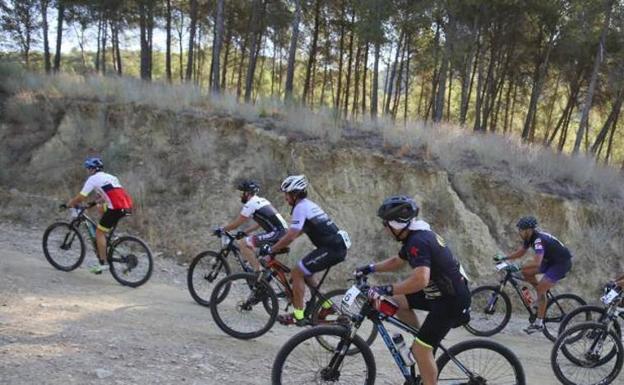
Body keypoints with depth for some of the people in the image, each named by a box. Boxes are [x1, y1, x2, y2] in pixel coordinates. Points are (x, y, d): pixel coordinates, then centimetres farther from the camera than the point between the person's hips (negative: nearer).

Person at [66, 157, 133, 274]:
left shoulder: (93, 179, 5)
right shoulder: (109, 177, 28)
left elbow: (81, 197, 3)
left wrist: (69, 204, 20)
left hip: (117, 208, -8)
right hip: (128, 206, 8)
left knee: (99, 233, 3)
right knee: (101, 208, 32)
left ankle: (103, 263, 1)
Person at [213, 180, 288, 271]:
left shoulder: (251, 204, -6)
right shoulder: (262, 201, 22)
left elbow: (236, 223, -3)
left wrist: (221, 229, 10)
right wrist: (244, 232, 27)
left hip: (276, 233, -10)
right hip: (283, 232, 10)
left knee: (243, 243, -9)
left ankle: (258, 271, -9)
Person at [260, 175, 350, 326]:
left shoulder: (300, 207, -11)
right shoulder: (308, 204, 19)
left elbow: (291, 236, -18)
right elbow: (296, 233, 28)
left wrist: (270, 250, -9)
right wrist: (280, 246, 26)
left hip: (331, 249, -10)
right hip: (338, 246, 10)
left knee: (297, 273, -5)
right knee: (304, 272, 20)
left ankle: (298, 316, -2)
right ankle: (326, 305, 22)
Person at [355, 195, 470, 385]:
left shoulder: (418, 241, -24)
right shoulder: (415, 235, 7)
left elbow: (420, 279, -37)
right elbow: (397, 261, 23)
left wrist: (386, 290, -33)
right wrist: (370, 268, 16)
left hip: (452, 300, -10)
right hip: (442, 292, 10)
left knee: (421, 350, -6)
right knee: (397, 301, 12)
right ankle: (422, 339, 21)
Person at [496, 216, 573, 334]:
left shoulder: (539, 239, -30)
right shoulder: (529, 237, -3)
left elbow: (537, 263, -40)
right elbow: (520, 252, 10)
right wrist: (504, 257, -3)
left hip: (562, 262, -9)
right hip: (551, 260, 9)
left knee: (540, 289, -16)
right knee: (526, 272, -2)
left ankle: (539, 323, -8)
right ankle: (543, 293, 14)